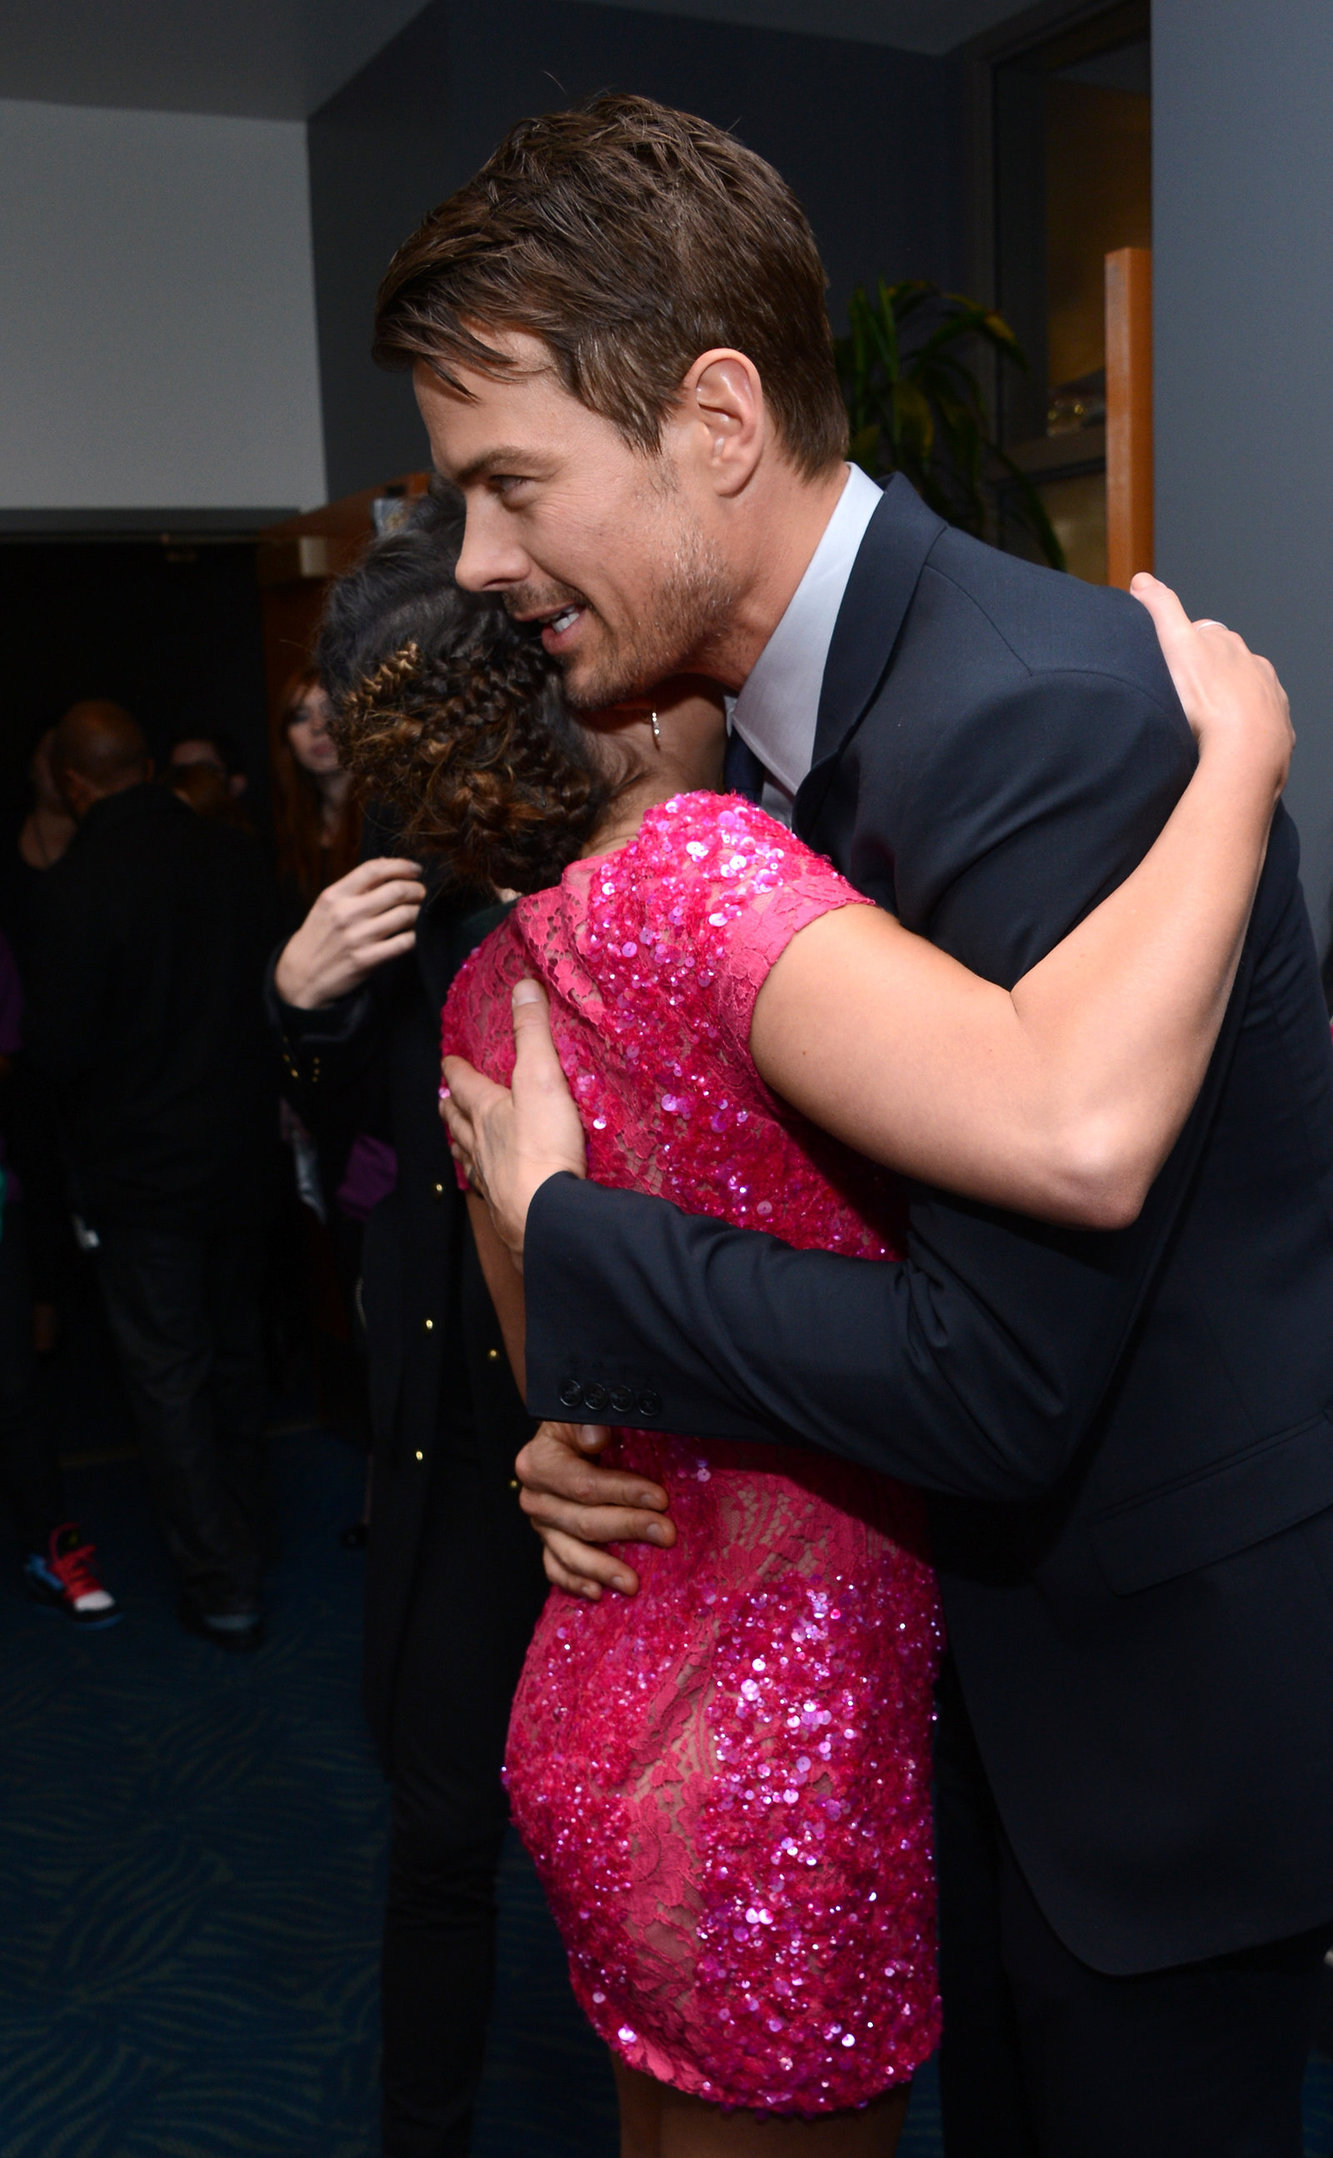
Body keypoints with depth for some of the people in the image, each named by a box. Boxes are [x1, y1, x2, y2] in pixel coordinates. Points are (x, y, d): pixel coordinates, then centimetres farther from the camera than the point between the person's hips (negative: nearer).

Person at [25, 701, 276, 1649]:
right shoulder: (237, 858, -6)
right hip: (242, 1154, 5)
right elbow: (276, 998, 2)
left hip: (141, 1171, -5)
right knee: (236, 1356, 21)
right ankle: (247, 1534, 37)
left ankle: (222, 1586, 14)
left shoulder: (79, 885, -20)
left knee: (169, 1379, 7)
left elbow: (58, 1052, -16)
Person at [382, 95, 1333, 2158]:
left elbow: (989, 1383, -29)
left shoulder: (1044, 719, -28)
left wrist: (560, 1228, -18)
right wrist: (606, 1413, -5)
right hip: (1004, 1660, 9)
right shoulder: (827, 708, 3)